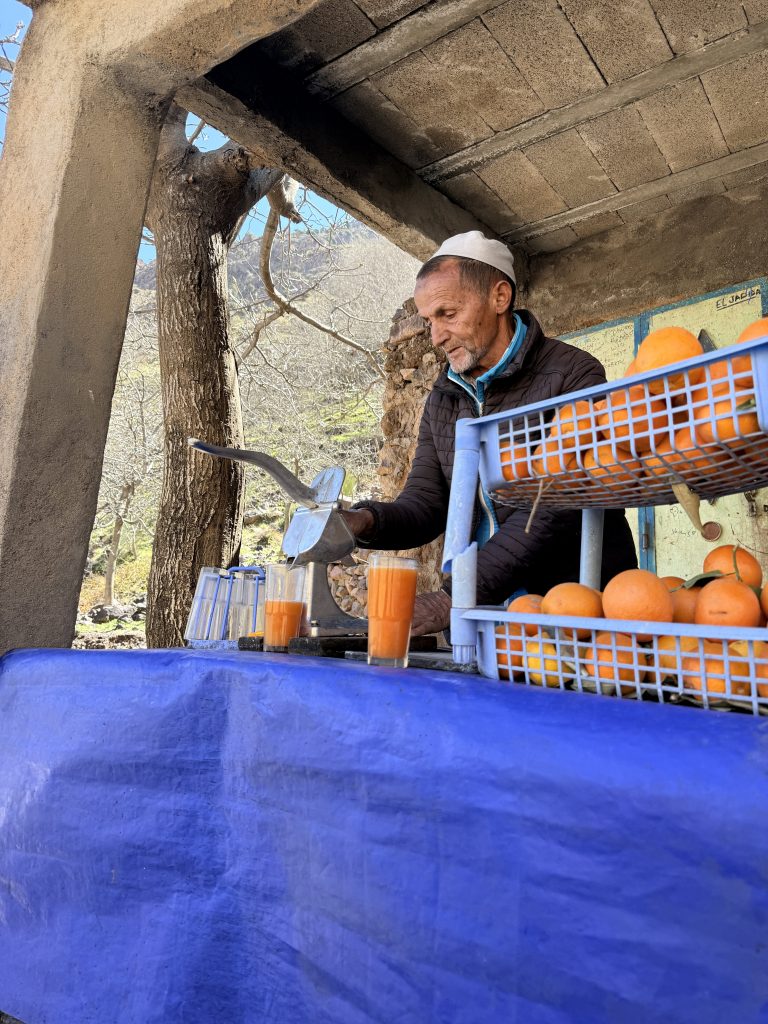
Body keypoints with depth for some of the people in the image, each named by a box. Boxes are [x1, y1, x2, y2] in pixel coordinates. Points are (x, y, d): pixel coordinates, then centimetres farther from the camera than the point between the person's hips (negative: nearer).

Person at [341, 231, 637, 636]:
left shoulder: (573, 375, -8)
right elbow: (424, 503, 6)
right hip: (483, 614, 6)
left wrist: (455, 597, -25)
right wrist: (365, 522, -16)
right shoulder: (442, 399, 12)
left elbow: (553, 509, -18)